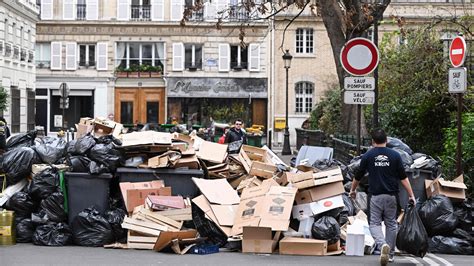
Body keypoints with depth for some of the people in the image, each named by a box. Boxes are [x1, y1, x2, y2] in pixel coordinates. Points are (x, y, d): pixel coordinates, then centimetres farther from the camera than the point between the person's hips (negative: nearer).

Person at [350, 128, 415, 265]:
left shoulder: (367, 156, -1)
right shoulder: (395, 155, 0)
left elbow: (358, 176, 8)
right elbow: (403, 177, -1)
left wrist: (353, 190, 25)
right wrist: (411, 195, 3)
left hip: (375, 195, -2)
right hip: (391, 195, 2)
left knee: (374, 223, 2)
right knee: (391, 224, 13)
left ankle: (383, 245, -26)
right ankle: (390, 254, 18)